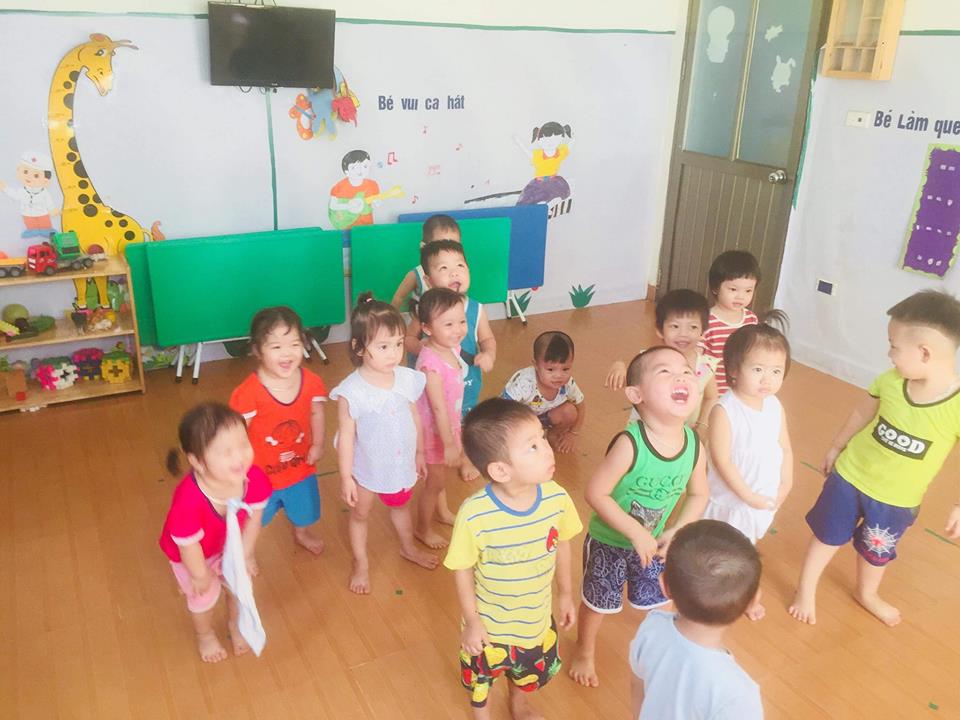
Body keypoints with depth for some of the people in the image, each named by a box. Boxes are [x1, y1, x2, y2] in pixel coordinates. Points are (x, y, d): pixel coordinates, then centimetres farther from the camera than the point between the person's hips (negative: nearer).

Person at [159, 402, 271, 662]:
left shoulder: (254, 478, -37)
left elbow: (253, 518, -18)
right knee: (204, 595, 20)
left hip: (230, 542, 3)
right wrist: (200, 576, -13)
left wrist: (245, 554, -6)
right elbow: (189, 545, -30)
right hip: (193, 552, -3)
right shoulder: (188, 501, -49)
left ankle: (236, 624, 57)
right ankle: (205, 634, 56)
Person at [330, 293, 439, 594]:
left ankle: (408, 548, 57)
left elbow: (415, 418, -1)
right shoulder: (351, 391, -29)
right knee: (360, 515, 21)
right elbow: (346, 436, -20)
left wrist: (419, 454, 9)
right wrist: (345, 478, -13)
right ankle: (361, 565, 46)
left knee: (401, 506, 30)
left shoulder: (408, 379, -16)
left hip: (402, 465, 4)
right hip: (367, 469, -4)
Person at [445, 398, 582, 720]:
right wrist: (471, 622, -9)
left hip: (537, 619, 3)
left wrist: (565, 594, 7)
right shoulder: (474, 514, -35)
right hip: (489, 624, -3)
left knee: (529, 672, 32)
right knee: (481, 677, 26)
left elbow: (561, 545, -5)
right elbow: (463, 569, -18)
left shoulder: (557, 498, -24)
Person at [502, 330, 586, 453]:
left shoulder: (568, 384, -25)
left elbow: (581, 407, -5)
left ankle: (553, 434, 8)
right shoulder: (524, 383, -41)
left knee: (570, 412, -21)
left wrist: (573, 434, -3)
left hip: (542, 415, 4)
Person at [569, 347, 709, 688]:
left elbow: (698, 495, -2)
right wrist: (636, 533, -25)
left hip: (653, 541, 4)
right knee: (598, 601, 18)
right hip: (609, 541, -4)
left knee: (659, 601, 21)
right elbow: (596, 493, -29)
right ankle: (584, 651, 48)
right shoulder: (630, 443, -36)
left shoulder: (694, 443, -18)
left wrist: (675, 533, -13)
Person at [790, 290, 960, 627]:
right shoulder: (890, 380, -18)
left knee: (877, 551, 25)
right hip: (849, 475, 1)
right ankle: (805, 591, 41)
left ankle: (867, 594, 54)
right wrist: (835, 448, 11)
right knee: (828, 537, 19)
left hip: (897, 500, -1)